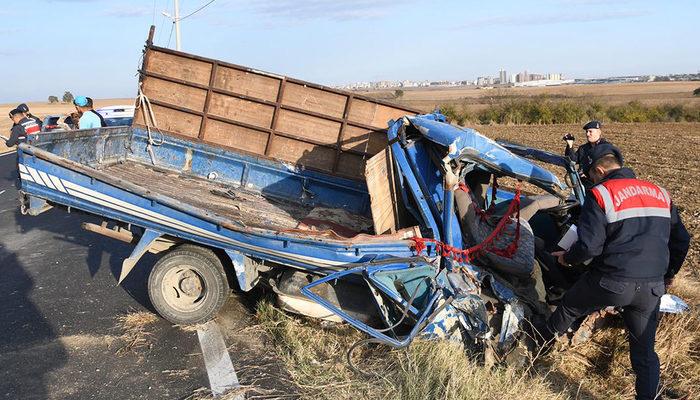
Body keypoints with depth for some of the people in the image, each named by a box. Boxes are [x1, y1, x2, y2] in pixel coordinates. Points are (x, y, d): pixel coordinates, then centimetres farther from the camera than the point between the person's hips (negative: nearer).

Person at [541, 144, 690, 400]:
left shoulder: (600, 194, -8)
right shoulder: (660, 193, 11)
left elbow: (589, 246, -15)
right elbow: (681, 240, 16)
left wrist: (567, 258, 5)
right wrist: (667, 274, 30)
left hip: (611, 282, -4)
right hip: (652, 288, 5)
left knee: (569, 308, 23)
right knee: (645, 350, 15)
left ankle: (542, 343, 44)